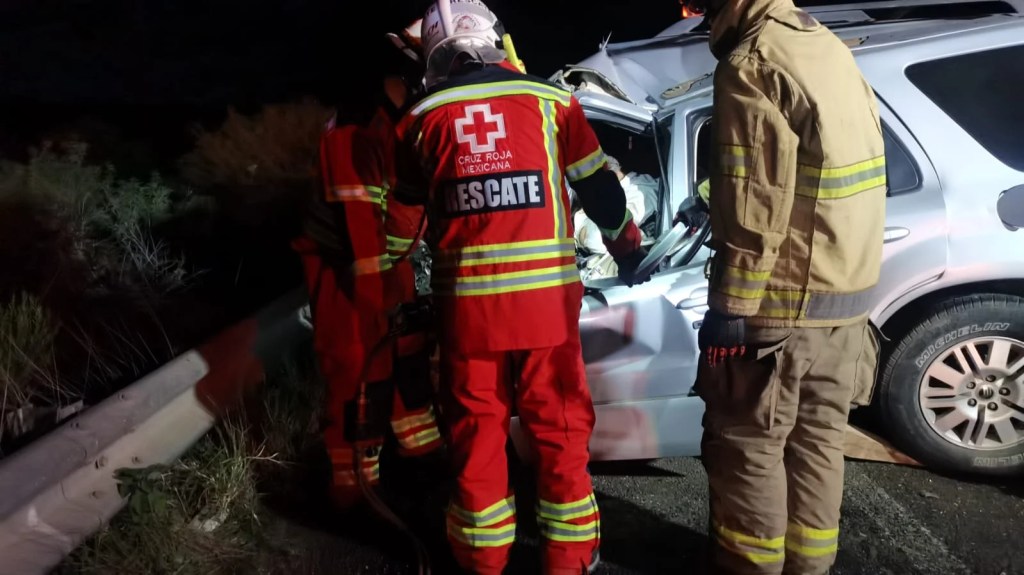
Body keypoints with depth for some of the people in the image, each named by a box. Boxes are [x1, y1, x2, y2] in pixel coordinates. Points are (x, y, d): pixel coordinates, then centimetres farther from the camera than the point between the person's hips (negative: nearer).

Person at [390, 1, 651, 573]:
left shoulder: (422, 117, 7)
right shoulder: (550, 100, 3)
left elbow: (406, 214, 17)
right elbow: (600, 187, 9)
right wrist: (629, 248, 24)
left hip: (467, 299, 1)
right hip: (545, 295, -1)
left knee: (477, 430, 13)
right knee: (560, 427, 10)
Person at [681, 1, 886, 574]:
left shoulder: (754, 63, -16)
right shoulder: (830, 48, 12)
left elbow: (755, 213, -21)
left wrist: (728, 309, -17)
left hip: (780, 306, -9)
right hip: (846, 295, 9)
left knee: (749, 447, 5)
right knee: (817, 441, 17)